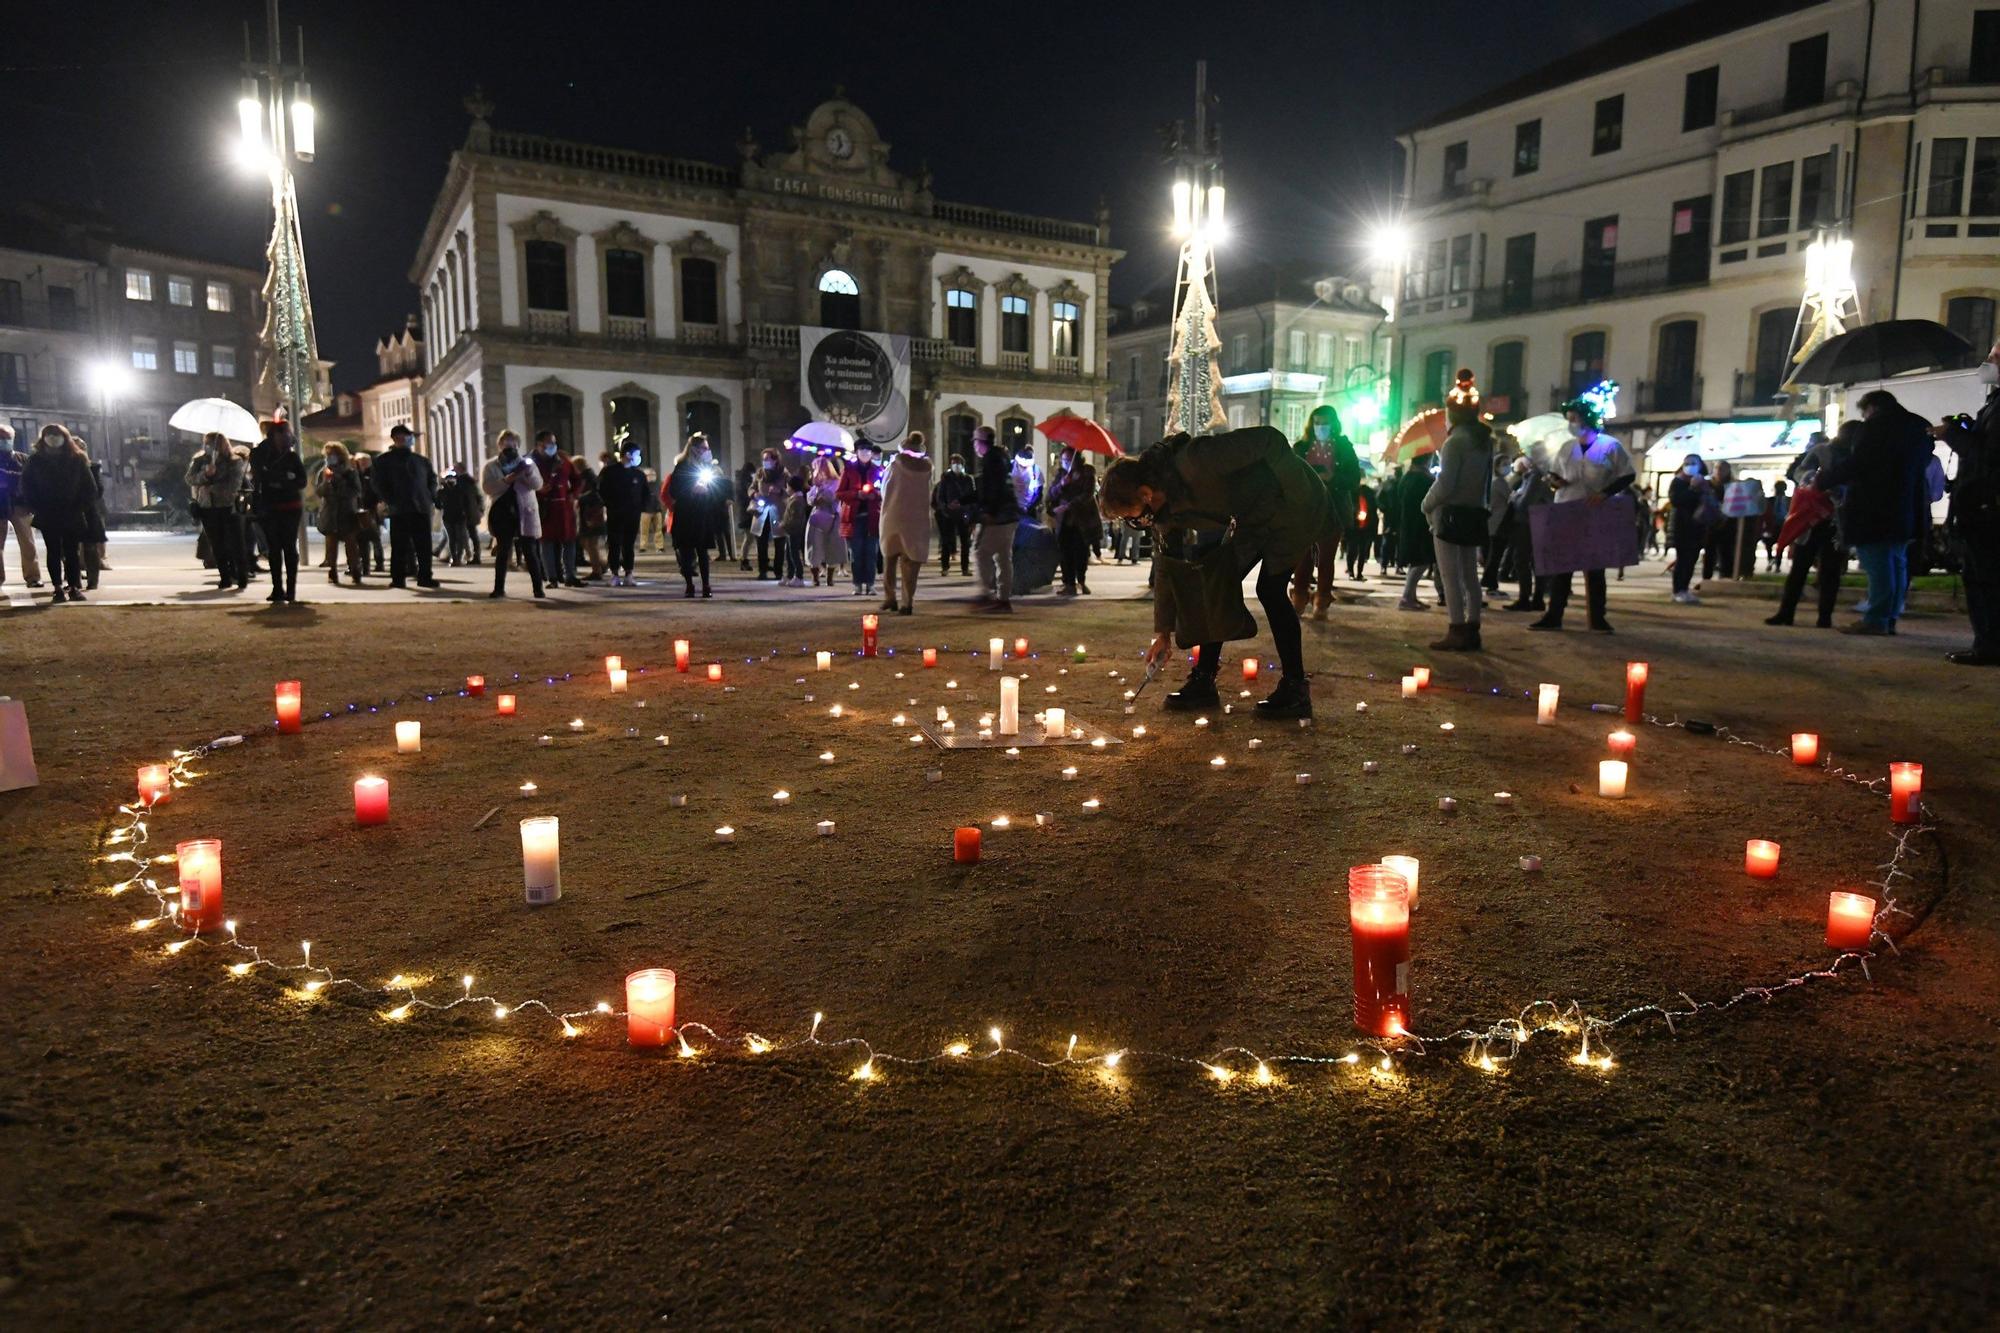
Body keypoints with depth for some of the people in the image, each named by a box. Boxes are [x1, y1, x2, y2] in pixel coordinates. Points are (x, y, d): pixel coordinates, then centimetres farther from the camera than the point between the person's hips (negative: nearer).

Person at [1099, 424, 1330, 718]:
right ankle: (1203, 680, 8)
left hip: (1294, 503, -8)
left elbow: (1269, 440, -30)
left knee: (1270, 588, -15)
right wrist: (1163, 632, 7)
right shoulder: (1165, 508, -7)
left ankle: (1296, 690, -8)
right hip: (1255, 519, 8)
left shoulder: (1196, 462, -35)